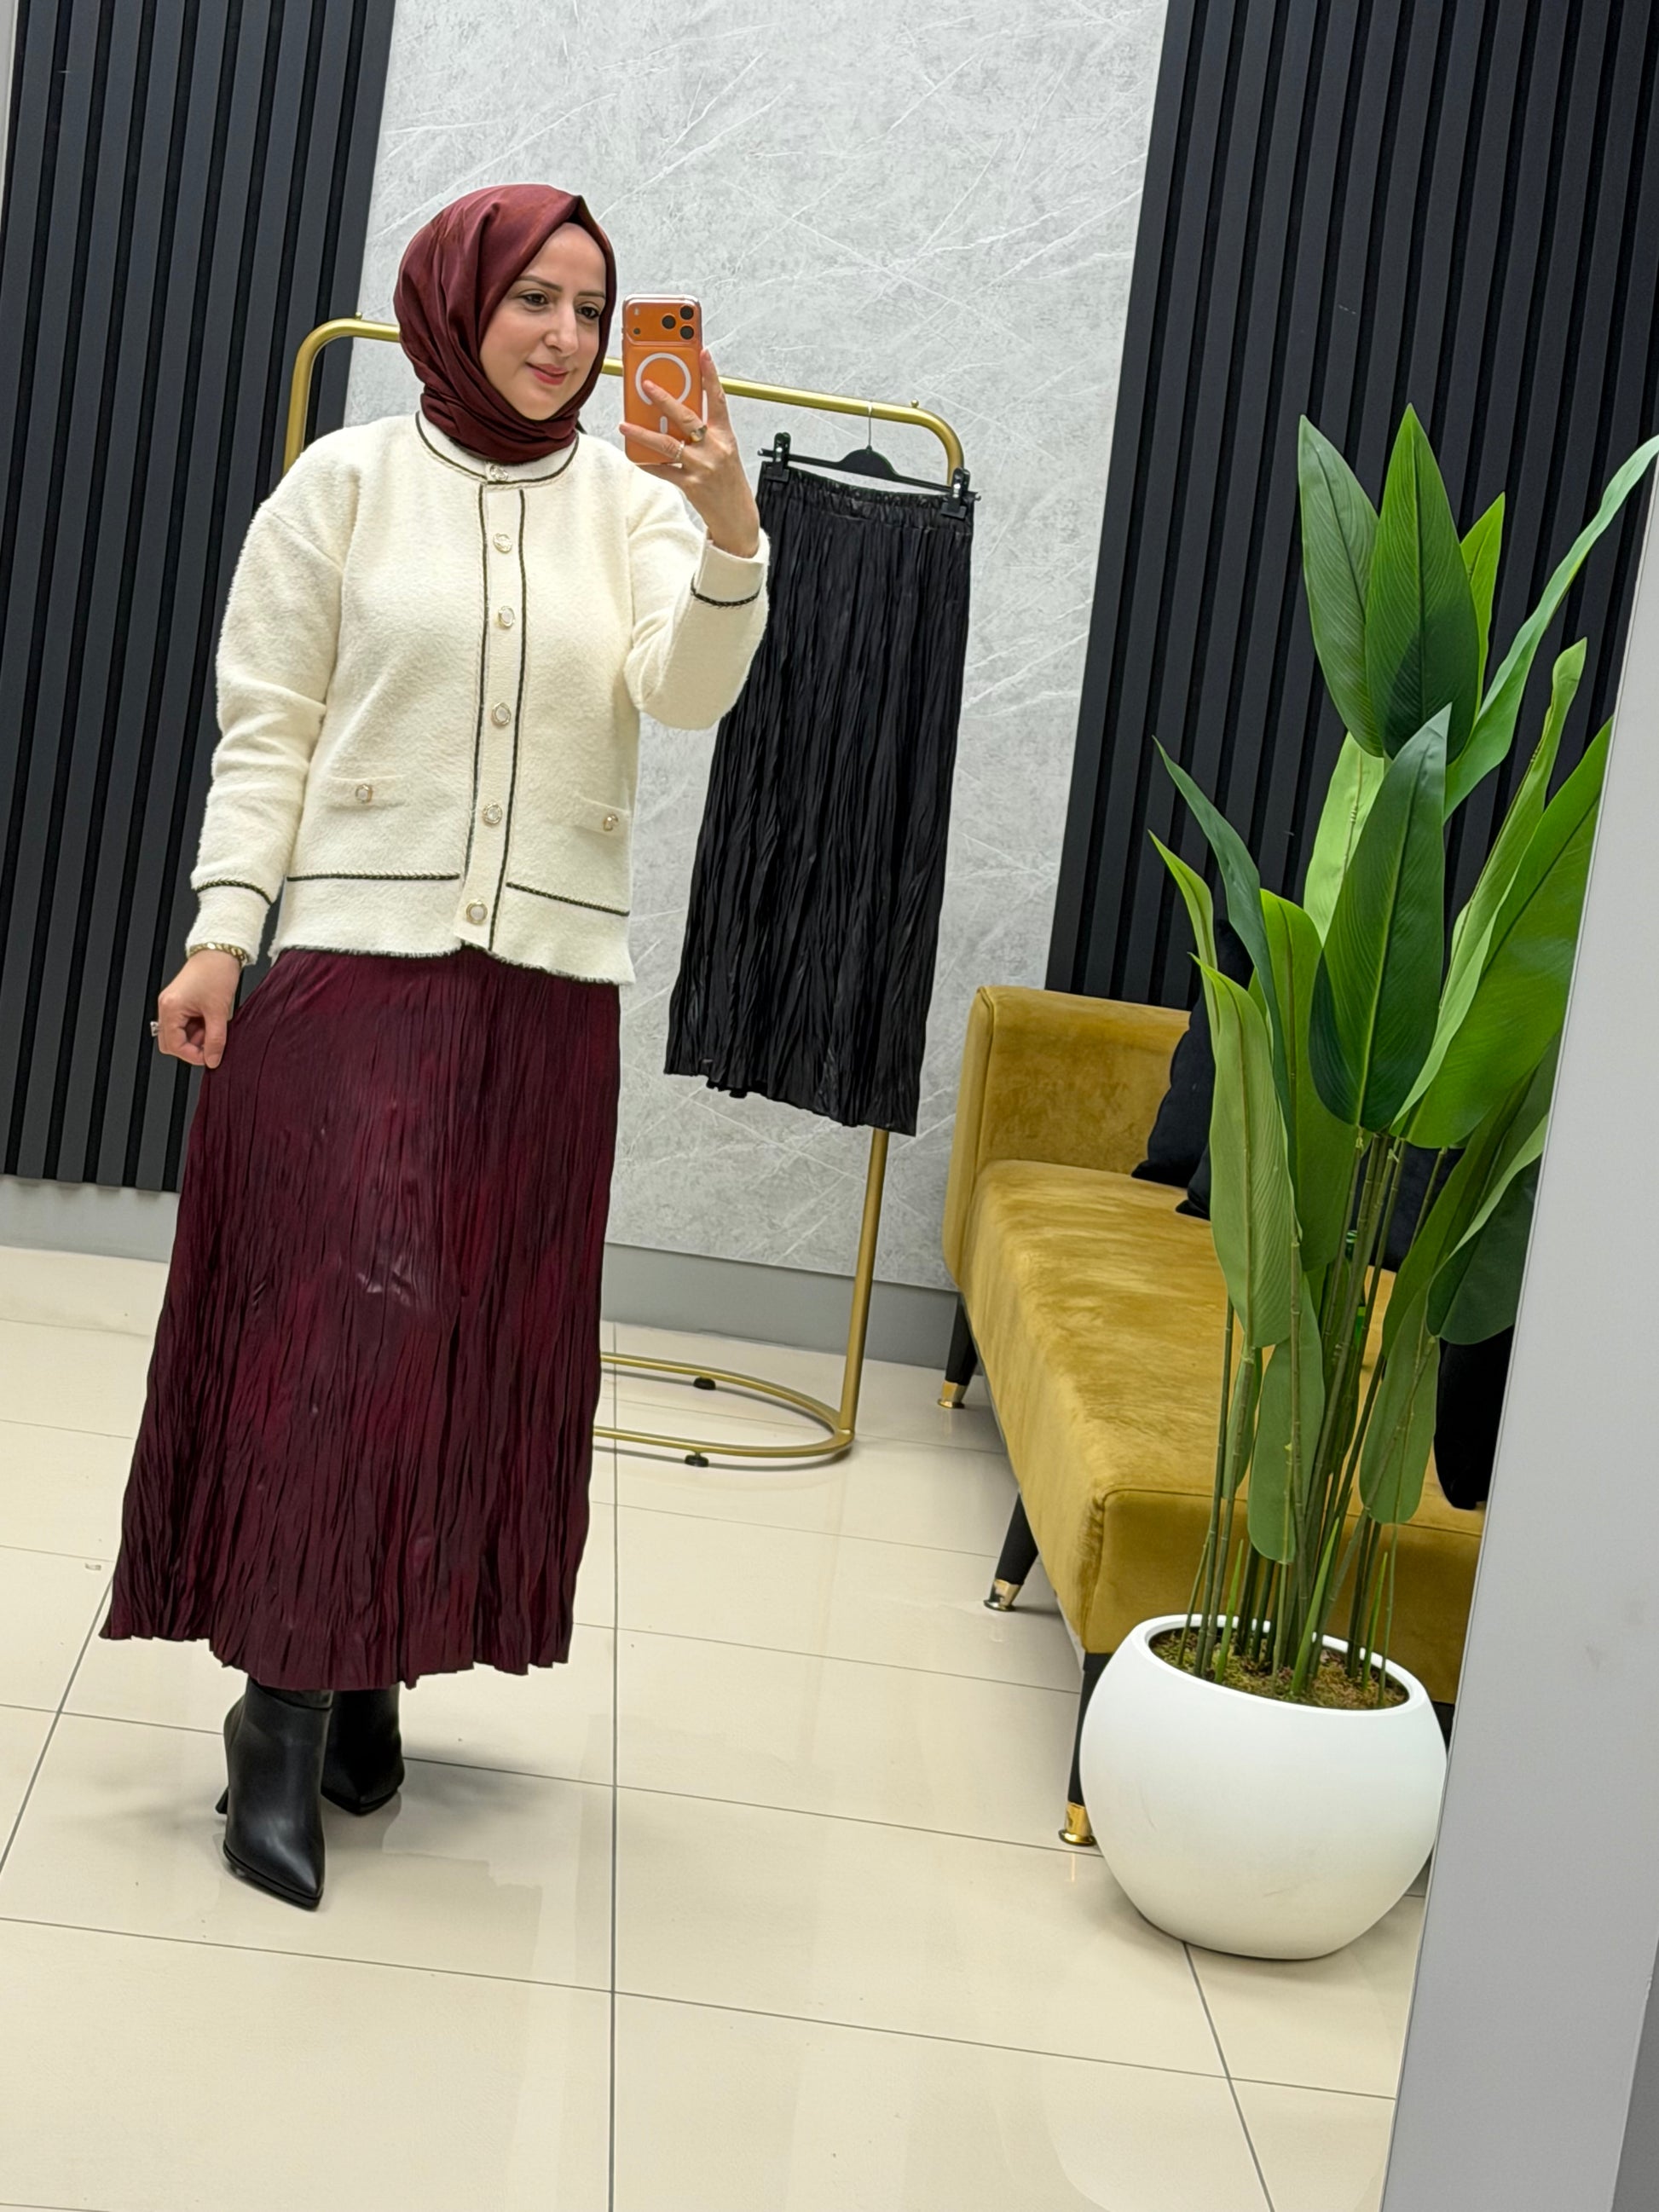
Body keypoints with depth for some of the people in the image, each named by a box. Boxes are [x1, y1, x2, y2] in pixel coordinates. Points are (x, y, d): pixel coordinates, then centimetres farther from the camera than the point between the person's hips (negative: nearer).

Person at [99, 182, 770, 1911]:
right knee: (335, 1320, -8)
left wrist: (731, 530, -26)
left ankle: (368, 1670, 18)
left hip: (549, 987, 3)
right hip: (355, 959, -3)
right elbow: (266, 727, 1)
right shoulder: (347, 483, 3)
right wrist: (221, 928, -8)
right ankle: (285, 1716, -2)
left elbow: (688, 693, -9)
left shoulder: (633, 502, 8)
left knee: (484, 1337, 6)